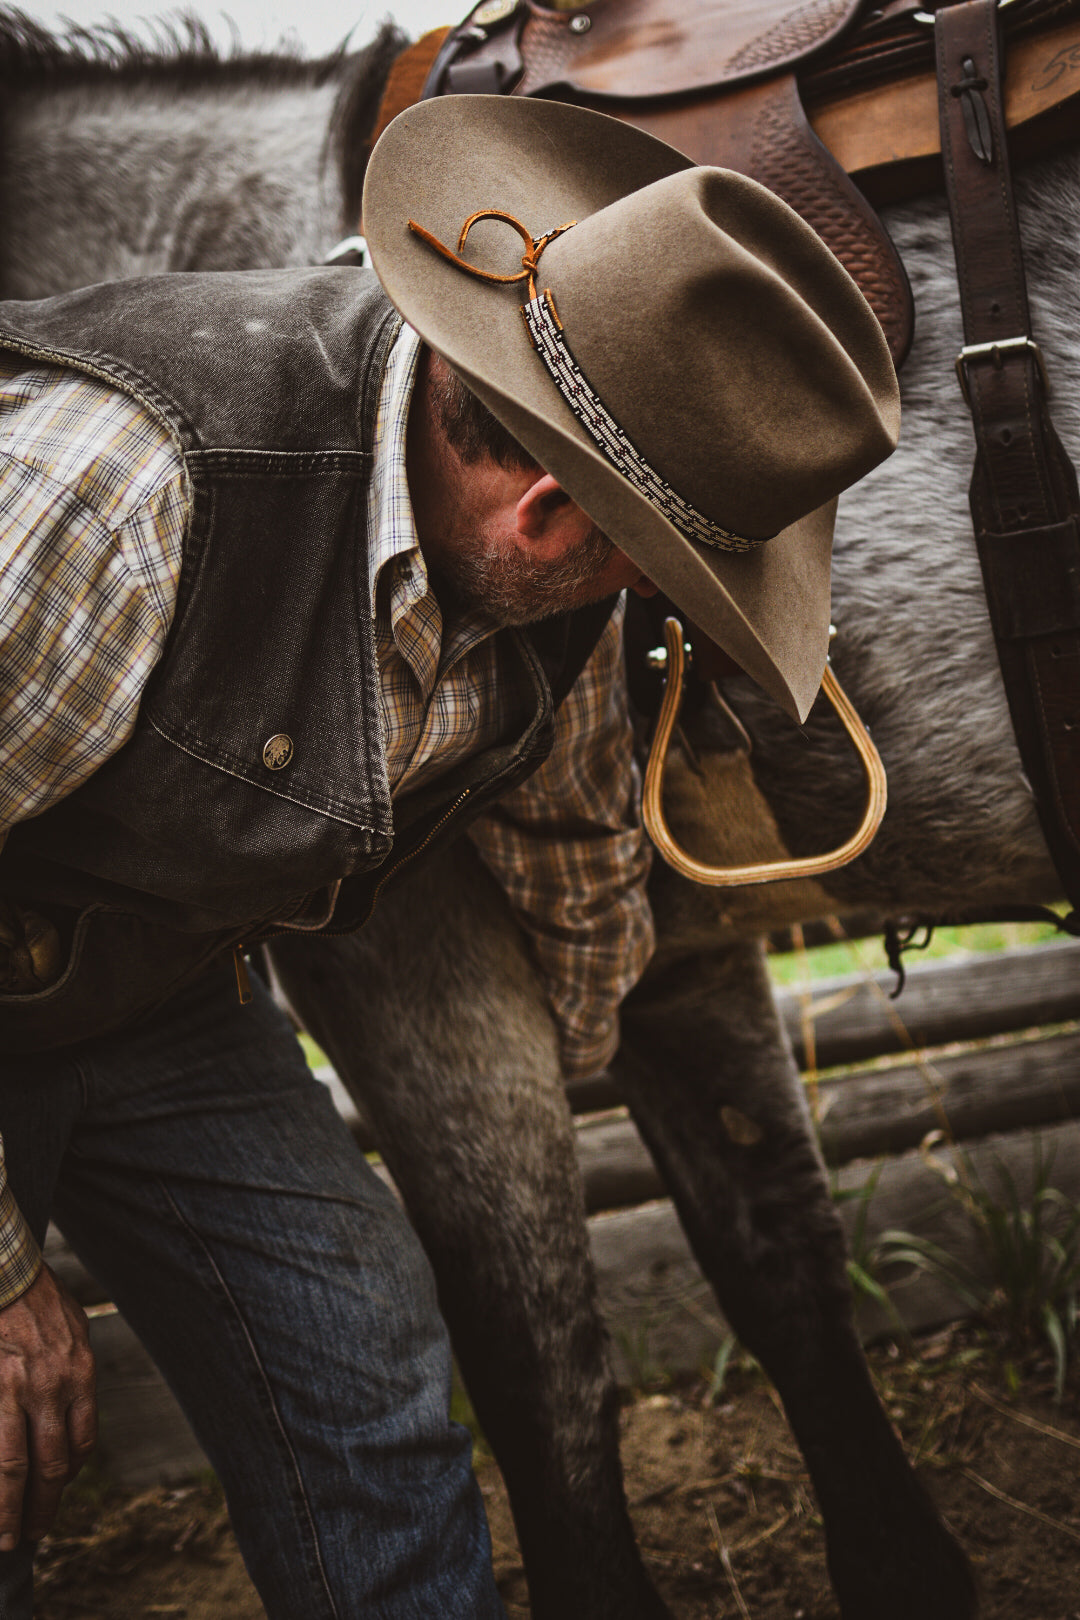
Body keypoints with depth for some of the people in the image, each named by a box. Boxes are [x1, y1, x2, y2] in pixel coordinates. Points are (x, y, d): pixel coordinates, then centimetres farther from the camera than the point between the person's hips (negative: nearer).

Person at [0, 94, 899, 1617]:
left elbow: (572, 832, 7)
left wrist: (563, 1096, 24)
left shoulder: (549, 552, -13)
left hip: (169, 1002, 6)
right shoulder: (122, 466, -38)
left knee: (366, 1371, 2)